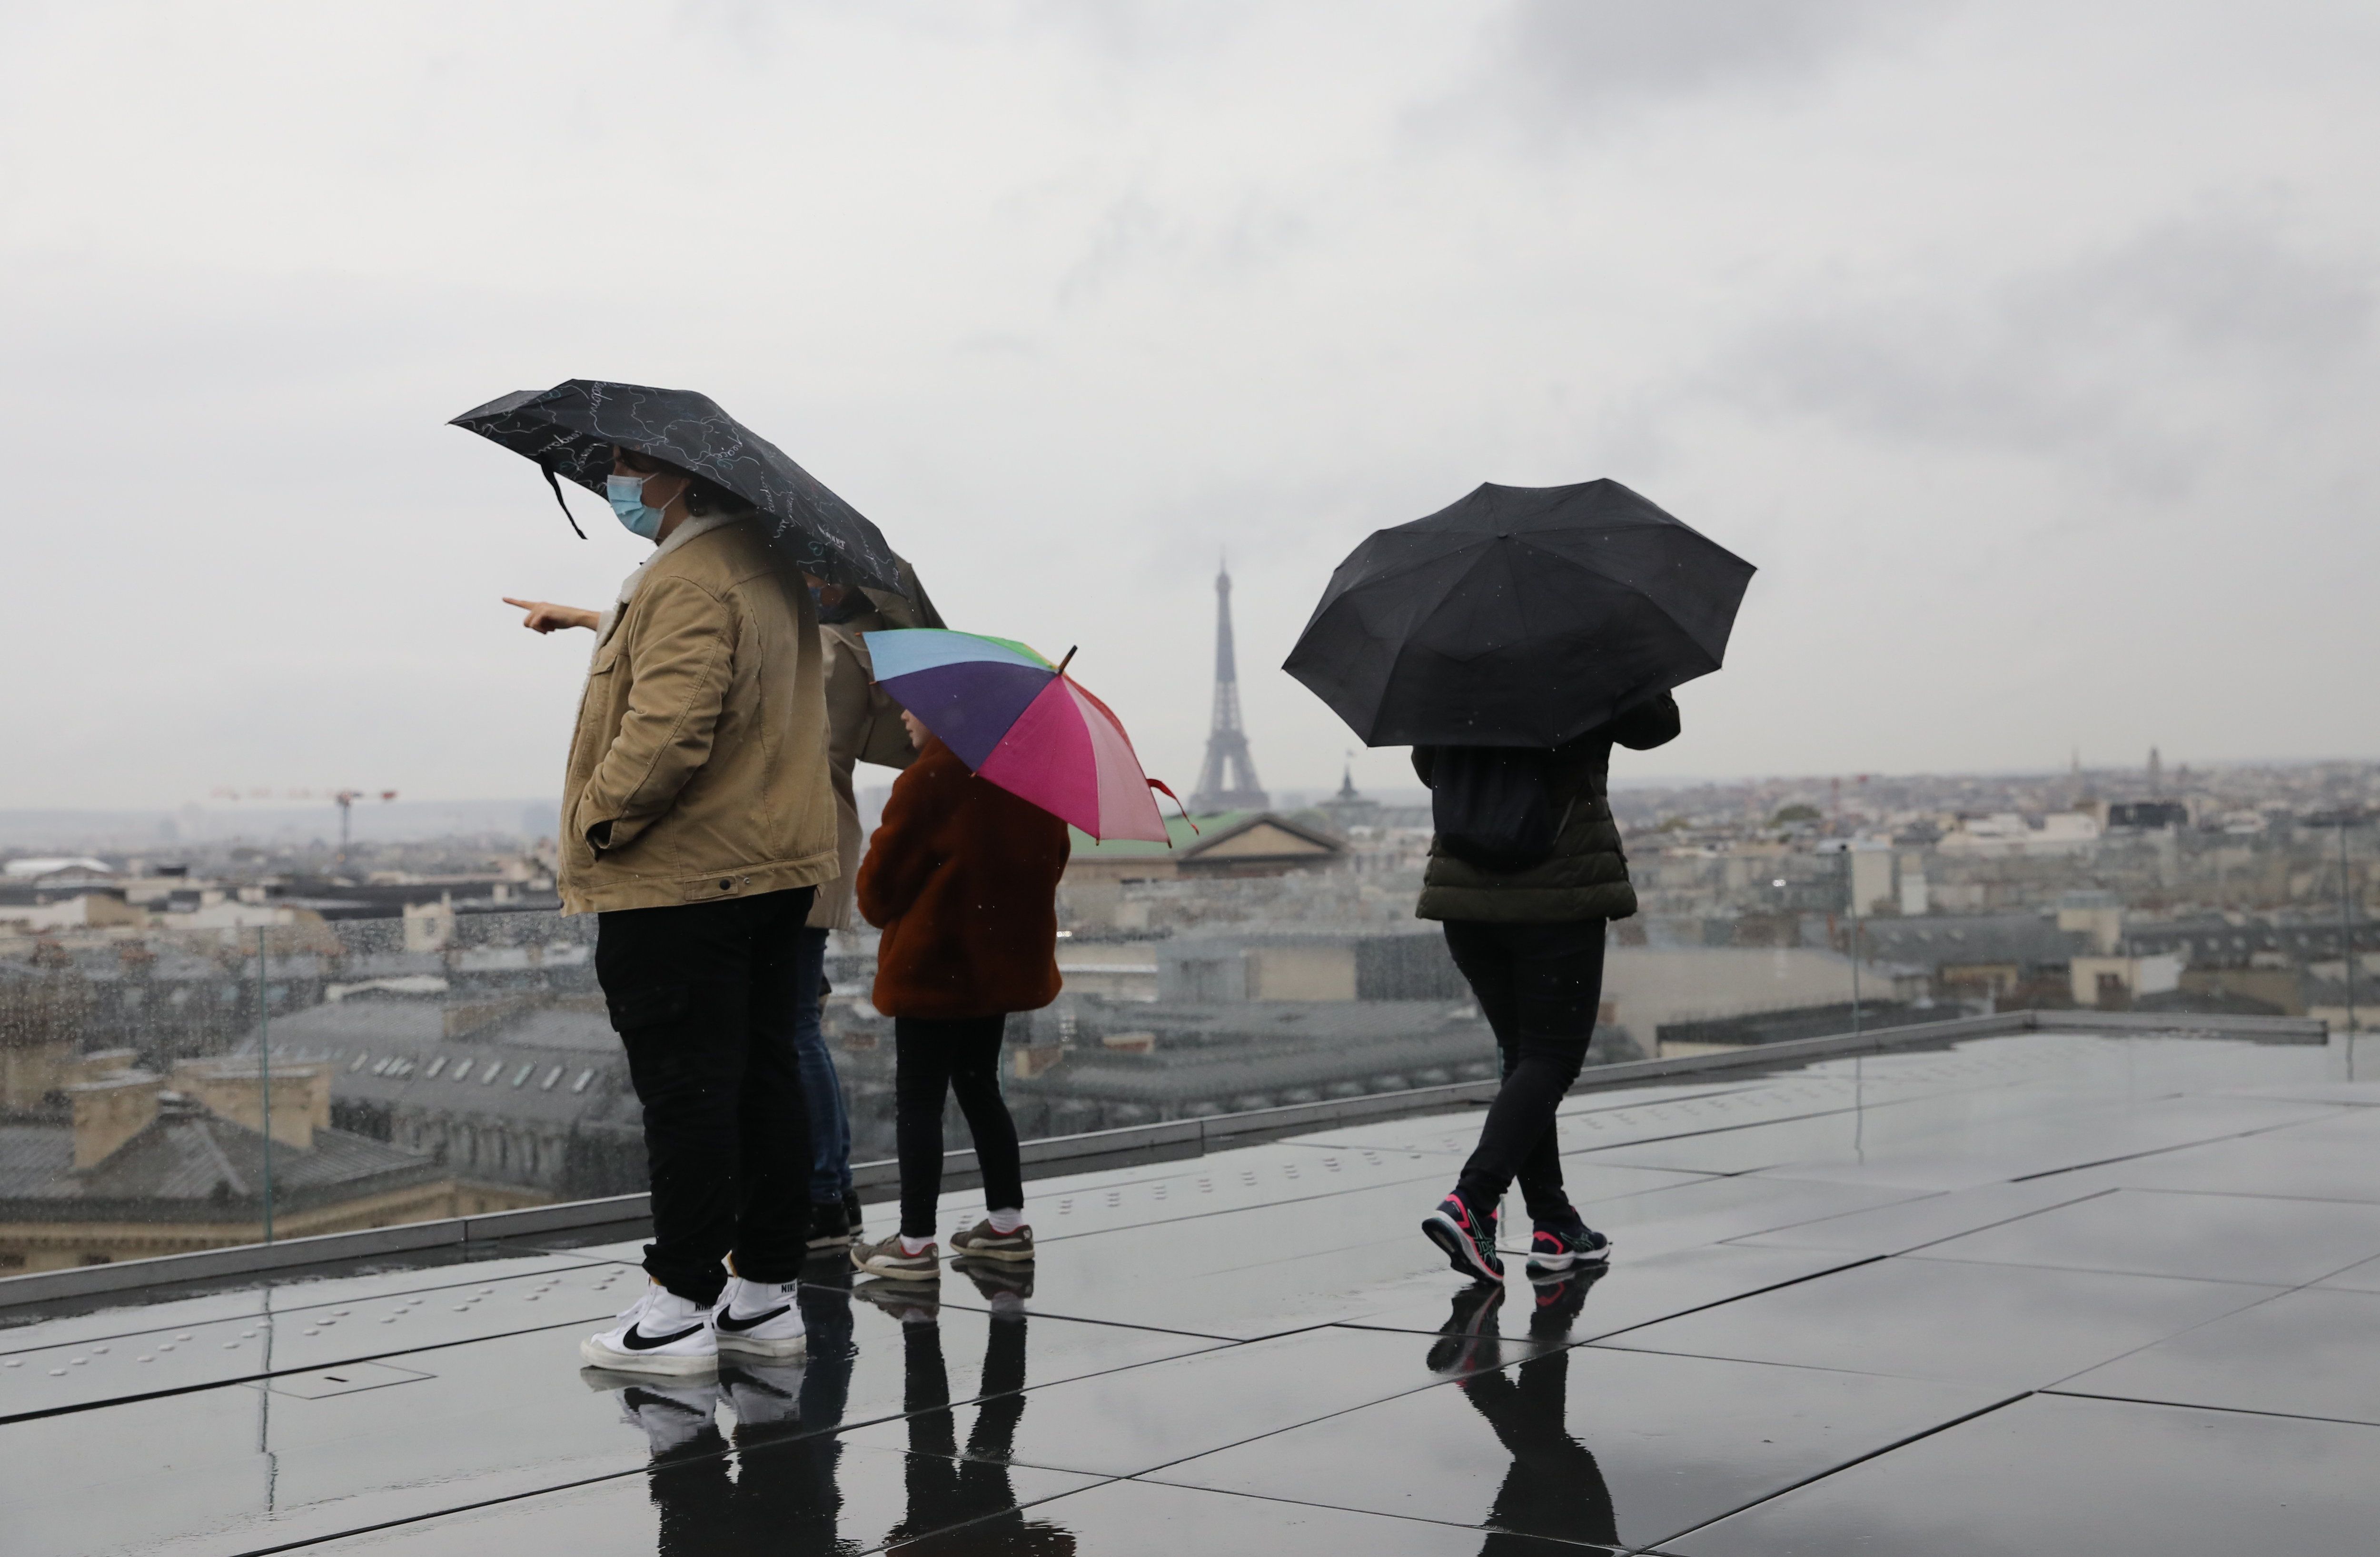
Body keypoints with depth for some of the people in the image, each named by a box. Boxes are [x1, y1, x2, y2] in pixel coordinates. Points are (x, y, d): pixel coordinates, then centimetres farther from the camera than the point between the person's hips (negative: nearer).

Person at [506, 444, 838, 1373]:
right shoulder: (768, 565, 13)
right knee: (764, 1077, 12)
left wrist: (598, 818, -15)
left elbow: (667, 729, -28)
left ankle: (680, 1310, 3)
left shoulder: (688, 583, -18)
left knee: (683, 1094, -4)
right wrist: (601, 623, 43)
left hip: (675, 885, -10)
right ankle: (767, 1294, 19)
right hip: (772, 870, 10)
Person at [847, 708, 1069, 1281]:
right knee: (978, 1088, 19)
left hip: (934, 967, -8)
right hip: (1006, 964, 8)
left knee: (918, 1099, 0)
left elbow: (885, 872, -13)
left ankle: (915, 1242, 1)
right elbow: (1053, 858, 15)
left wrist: (880, 909, 9)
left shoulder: (930, 779, -19)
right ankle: (1008, 1221, 22)